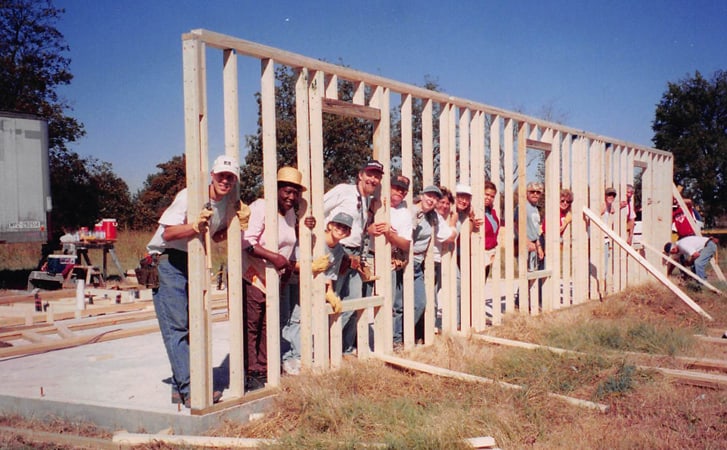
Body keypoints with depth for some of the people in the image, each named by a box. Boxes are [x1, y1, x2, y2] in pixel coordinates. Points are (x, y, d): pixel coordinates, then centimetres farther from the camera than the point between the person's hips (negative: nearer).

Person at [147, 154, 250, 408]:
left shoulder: (229, 203, 4)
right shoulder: (190, 197, -18)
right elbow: (167, 233, -23)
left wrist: (239, 224, -2)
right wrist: (195, 227, -39)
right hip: (168, 261, -7)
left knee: (193, 325, 6)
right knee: (176, 326, -11)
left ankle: (180, 386, 14)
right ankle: (190, 391, -13)